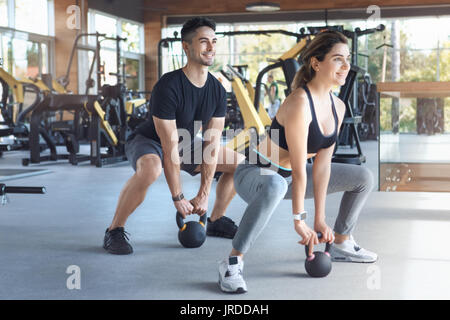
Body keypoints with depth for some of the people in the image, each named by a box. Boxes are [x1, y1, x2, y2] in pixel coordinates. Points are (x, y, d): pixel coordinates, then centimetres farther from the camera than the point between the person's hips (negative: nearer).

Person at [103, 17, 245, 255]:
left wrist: (203, 195, -14)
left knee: (239, 163, 4)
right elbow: (170, 148, -30)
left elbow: (212, 145, -11)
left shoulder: (217, 91, -11)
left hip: (186, 145, 7)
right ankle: (114, 231, -23)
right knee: (151, 168, -42)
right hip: (147, 142, -7)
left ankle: (216, 221, 20)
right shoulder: (168, 87, -32)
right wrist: (178, 199, -27)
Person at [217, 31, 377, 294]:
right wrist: (300, 221, -21)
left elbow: (322, 165, -4)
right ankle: (233, 262, -31)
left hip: (287, 176, 9)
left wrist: (320, 220, -6)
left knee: (364, 178, 11)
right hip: (255, 175, -8)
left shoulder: (337, 106, -4)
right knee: (275, 186, -45)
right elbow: (299, 170, -26)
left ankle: (341, 244, 26)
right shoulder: (299, 104, -29)